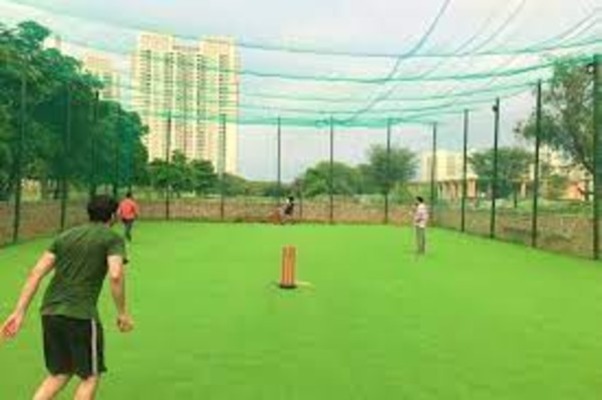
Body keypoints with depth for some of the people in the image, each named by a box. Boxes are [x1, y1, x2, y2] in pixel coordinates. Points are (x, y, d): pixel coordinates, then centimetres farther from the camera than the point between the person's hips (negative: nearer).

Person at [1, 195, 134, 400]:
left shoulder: (65, 236, 16)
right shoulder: (112, 238, 0)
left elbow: (36, 272, 8)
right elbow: (115, 275, -17)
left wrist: (20, 311, 8)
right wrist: (122, 313, -7)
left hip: (49, 311, 6)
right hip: (81, 314, -6)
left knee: (58, 375, 22)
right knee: (90, 377, 11)